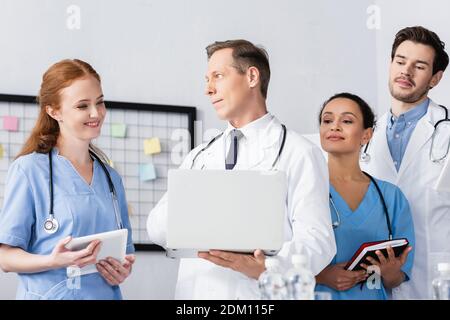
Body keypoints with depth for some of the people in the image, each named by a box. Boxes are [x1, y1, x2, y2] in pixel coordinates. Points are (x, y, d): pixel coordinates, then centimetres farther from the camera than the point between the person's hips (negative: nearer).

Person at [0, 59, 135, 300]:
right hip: (51, 292, -5)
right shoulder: (29, 170, -9)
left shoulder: (111, 178, 8)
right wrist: (54, 261, -27)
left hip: (106, 293, 5)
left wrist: (124, 270, -4)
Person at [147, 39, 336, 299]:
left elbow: (317, 240, -12)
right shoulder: (199, 158, 15)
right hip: (193, 291, 5)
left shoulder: (299, 154, -2)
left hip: (257, 294, -4)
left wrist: (269, 268, -30)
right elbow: (157, 229, 6)